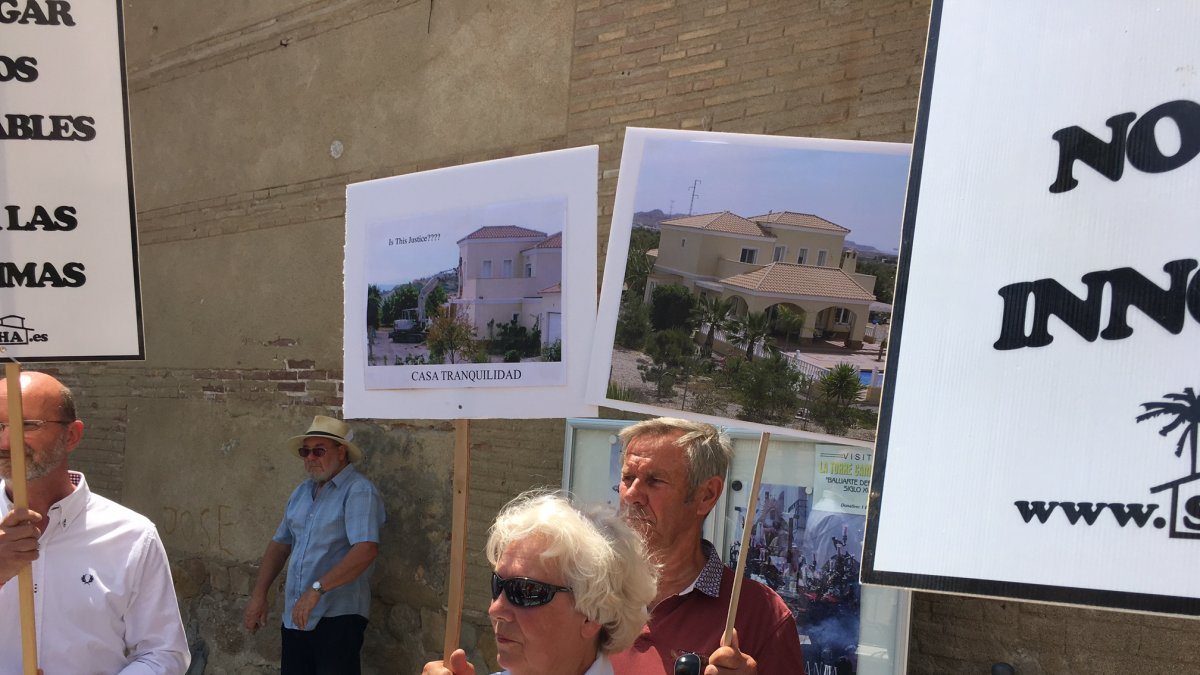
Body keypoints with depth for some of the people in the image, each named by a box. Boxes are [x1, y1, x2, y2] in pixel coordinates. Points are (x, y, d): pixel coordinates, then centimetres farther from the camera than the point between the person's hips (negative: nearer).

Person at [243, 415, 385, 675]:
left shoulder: (359, 491, -13)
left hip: (338, 617, -7)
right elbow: (279, 544, 21)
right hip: (295, 618, 7)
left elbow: (366, 549, -25)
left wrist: (317, 589, -28)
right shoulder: (302, 492, 14)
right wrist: (258, 595, 12)